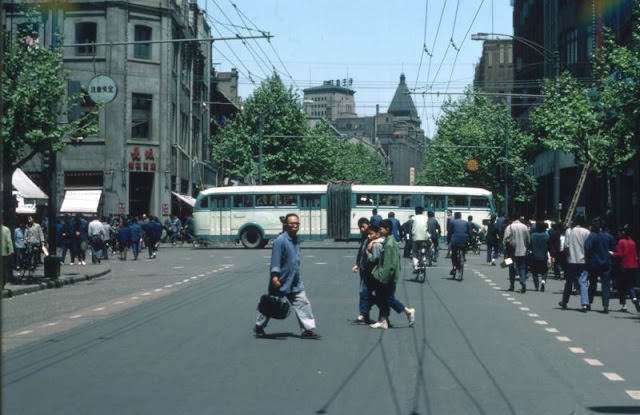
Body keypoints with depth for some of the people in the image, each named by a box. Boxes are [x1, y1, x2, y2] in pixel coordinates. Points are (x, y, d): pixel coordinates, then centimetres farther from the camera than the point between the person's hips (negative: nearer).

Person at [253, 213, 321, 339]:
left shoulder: (296, 240, 9)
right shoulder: (280, 240, -17)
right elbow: (275, 260, -21)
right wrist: (275, 276, -27)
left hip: (295, 283, 7)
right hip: (280, 282, -7)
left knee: (303, 303, -2)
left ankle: (308, 330, -1)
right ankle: (259, 327, 26)